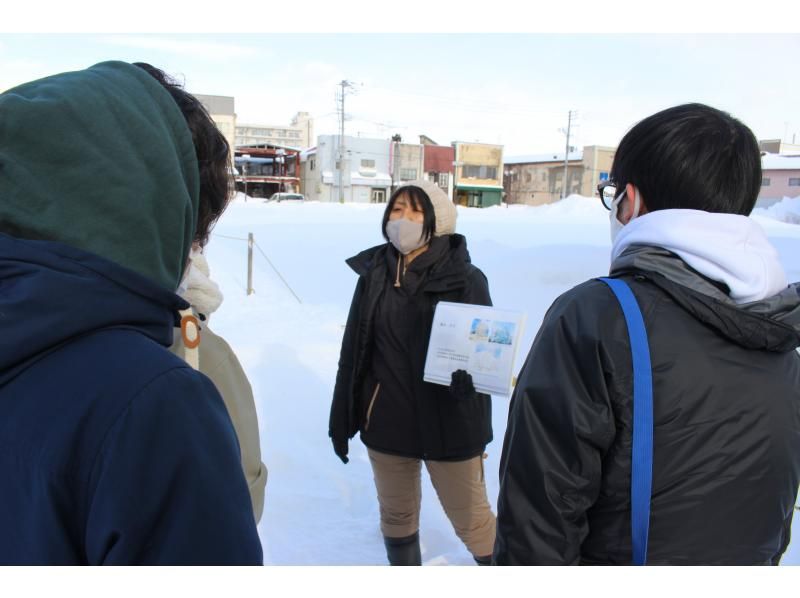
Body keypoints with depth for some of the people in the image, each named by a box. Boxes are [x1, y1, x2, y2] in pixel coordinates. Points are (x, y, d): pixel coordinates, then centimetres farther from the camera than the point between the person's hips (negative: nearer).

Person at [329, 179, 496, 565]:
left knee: (470, 520, 8)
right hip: (386, 422, 4)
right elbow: (353, 351, 6)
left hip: (448, 424, -4)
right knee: (396, 515, 20)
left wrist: (468, 372, -32)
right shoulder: (373, 274, 1)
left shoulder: (465, 280, -10)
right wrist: (341, 416, 8)